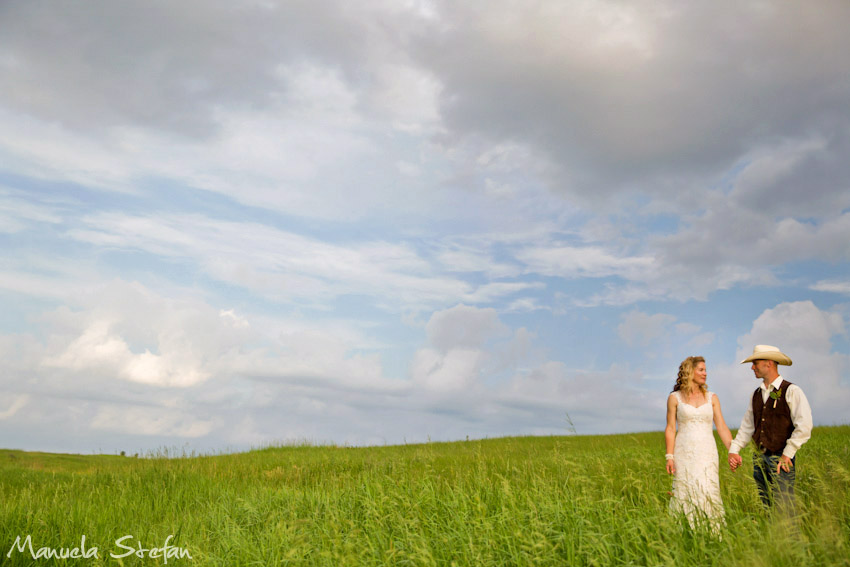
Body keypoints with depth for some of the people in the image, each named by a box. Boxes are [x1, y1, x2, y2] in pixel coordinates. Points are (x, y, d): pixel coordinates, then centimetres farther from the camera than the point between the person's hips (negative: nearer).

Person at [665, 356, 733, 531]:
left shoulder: (711, 398, 10)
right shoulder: (675, 398, 4)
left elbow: (722, 428, 8)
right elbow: (670, 429, 2)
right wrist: (669, 456, -6)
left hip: (707, 454, 2)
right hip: (684, 454, -1)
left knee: (708, 495, -7)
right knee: (684, 496, -4)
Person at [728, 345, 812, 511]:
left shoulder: (791, 391, -6)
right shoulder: (757, 394, 15)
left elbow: (804, 426, -13)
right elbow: (747, 426, 17)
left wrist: (788, 453, -15)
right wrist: (733, 450, 7)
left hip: (781, 460, -6)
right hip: (759, 459, 6)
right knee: (763, 510, 9)